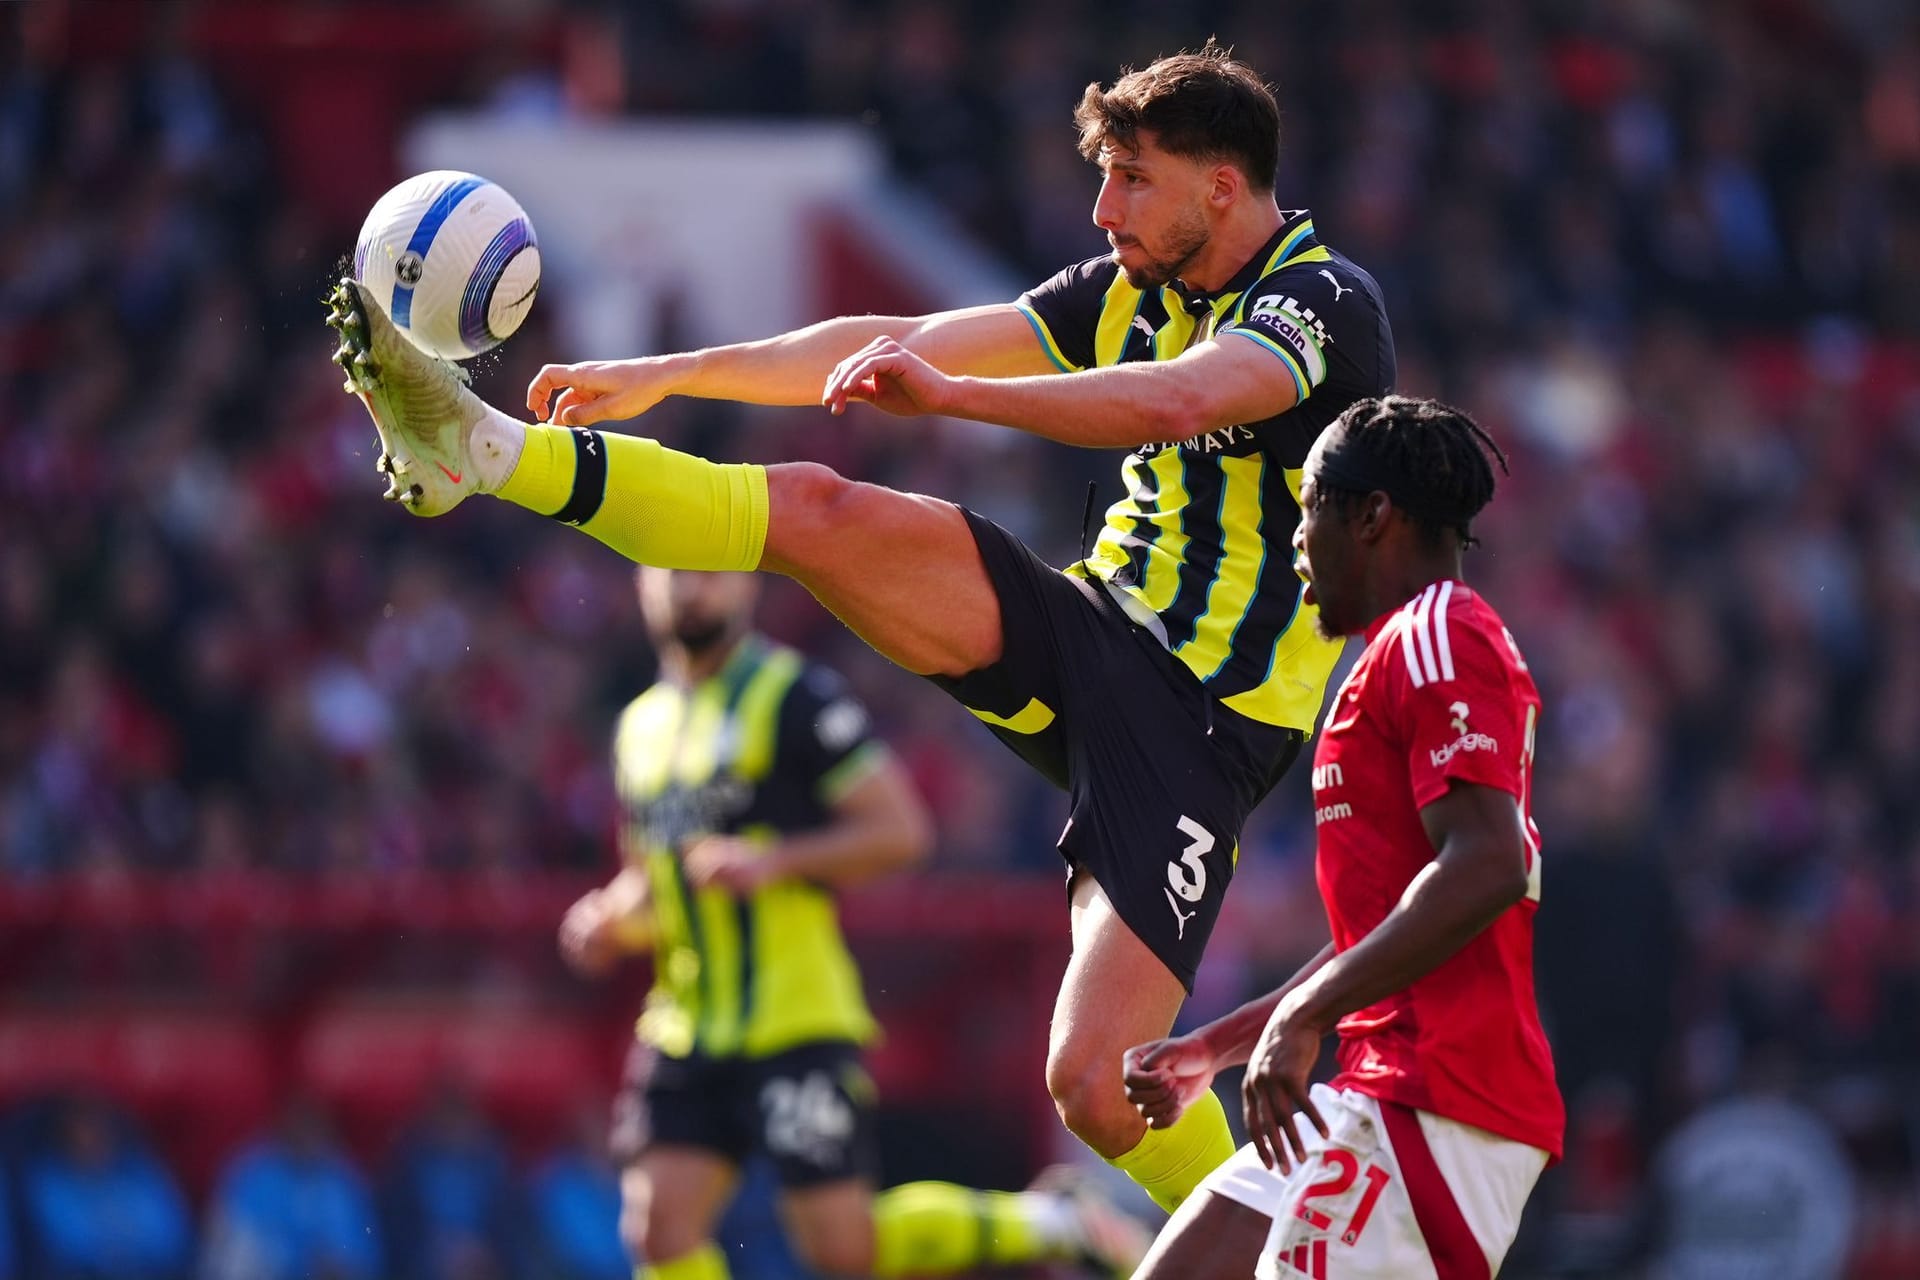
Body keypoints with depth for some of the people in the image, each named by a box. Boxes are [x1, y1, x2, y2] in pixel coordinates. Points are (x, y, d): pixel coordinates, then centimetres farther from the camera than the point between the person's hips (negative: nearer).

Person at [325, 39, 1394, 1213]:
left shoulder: (1328, 303, -13)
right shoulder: (1133, 290, 12)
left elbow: (1170, 403, -33)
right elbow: (895, 340, 15)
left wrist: (951, 393, -44)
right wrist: (672, 374, 12)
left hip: (1203, 725, -7)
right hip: (1090, 629, 7)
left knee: (1097, 1087, -18)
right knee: (823, 512, -14)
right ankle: (480, 451, -15)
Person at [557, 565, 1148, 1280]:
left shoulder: (795, 697, -5)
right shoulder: (641, 725, 16)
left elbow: (900, 831, -9)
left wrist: (774, 860, -20)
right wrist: (609, 919, 7)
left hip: (795, 1024, -7)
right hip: (685, 1026, 7)